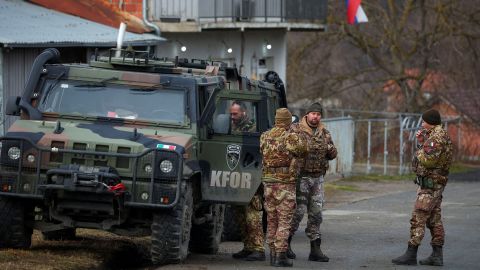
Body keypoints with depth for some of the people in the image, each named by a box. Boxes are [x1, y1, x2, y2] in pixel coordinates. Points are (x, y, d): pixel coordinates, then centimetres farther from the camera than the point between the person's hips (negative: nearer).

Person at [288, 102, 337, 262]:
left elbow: (333, 155, 11)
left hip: (318, 178, 5)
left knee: (316, 213, 5)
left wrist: (330, 149, -10)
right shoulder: (296, 129, -4)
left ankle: (315, 249, 8)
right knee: (298, 211, -8)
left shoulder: (324, 133, 12)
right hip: (301, 176, -5)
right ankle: (286, 243, 7)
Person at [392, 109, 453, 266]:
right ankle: (437, 255, 11)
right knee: (434, 220, 11)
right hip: (436, 184, 11)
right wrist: (421, 141, 12)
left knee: (418, 219, -9)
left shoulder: (437, 137, -18)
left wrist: (419, 152, -7)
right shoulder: (441, 135, 15)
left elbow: (428, 160, -26)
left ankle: (411, 255, -10)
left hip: (429, 184, -11)